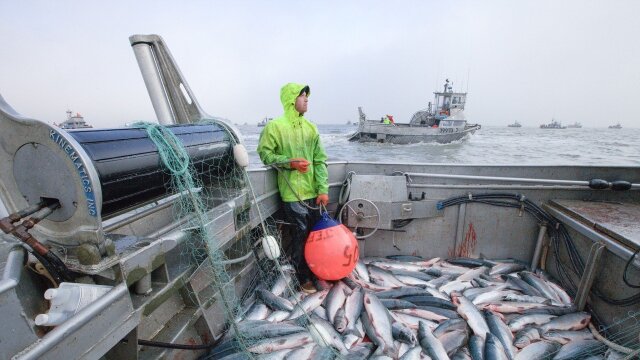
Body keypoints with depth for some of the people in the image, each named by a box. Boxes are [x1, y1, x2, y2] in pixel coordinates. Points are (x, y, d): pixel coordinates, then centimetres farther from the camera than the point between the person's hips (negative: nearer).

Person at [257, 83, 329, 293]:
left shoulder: (310, 128, 7)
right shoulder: (275, 126, -7)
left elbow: (320, 160, 5)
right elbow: (265, 153, -3)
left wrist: (323, 189, -3)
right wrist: (291, 162, -17)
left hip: (312, 191, 5)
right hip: (292, 192, -5)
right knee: (301, 234, 3)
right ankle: (303, 278, 24)